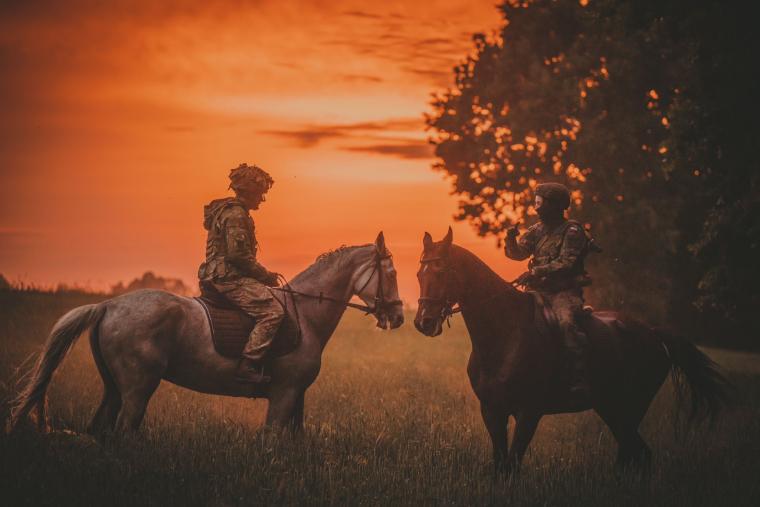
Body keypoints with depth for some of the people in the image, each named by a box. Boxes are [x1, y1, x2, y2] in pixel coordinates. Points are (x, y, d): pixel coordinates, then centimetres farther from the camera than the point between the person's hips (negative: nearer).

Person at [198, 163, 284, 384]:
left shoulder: (229, 211, 22)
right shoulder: (235, 214, -11)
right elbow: (238, 254, -20)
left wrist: (263, 275, 18)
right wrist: (265, 275, -9)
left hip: (220, 277, 11)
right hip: (229, 278, -11)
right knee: (272, 310, -20)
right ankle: (248, 366, -26)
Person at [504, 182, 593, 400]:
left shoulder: (572, 231, -6)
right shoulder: (537, 230, 14)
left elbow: (566, 263, -17)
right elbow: (518, 253, 10)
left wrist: (535, 272, -25)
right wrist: (511, 239, -12)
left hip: (565, 291, -7)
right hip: (540, 291, 8)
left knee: (567, 322, -33)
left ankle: (579, 380, -36)